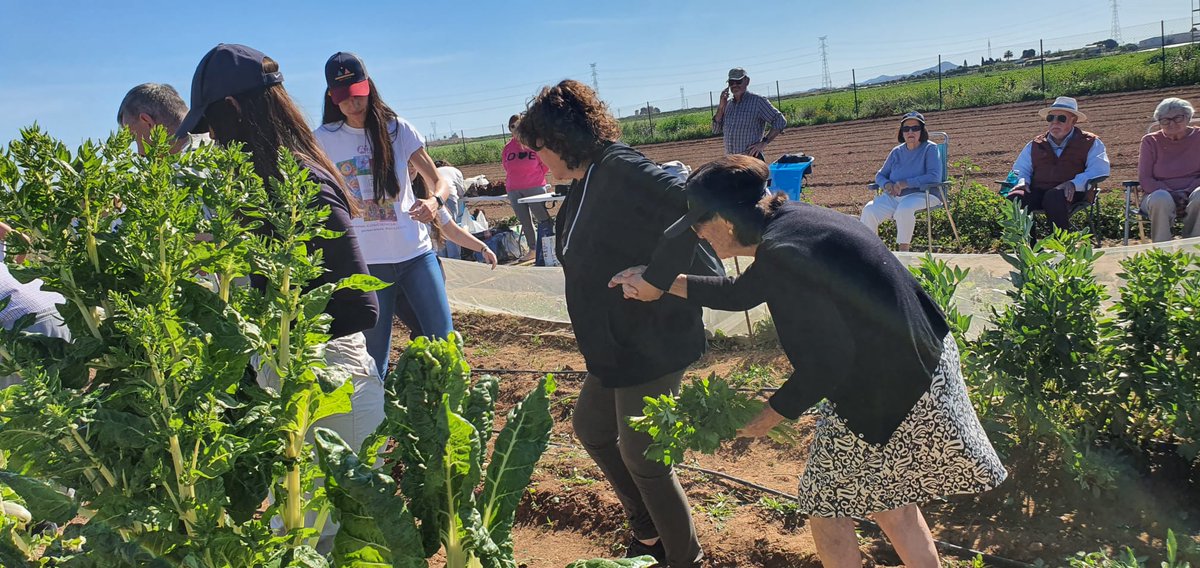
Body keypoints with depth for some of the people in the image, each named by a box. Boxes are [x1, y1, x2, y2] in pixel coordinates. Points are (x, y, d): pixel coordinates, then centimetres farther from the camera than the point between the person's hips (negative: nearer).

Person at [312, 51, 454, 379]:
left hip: (415, 253, 1)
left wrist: (434, 201, -22)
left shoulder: (396, 129, 2)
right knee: (374, 360, 4)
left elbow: (440, 182, 1)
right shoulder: (323, 140, 2)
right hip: (364, 261, -1)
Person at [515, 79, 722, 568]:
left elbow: (688, 206, -33)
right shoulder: (583, 184, 10)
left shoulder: (621, 170, -19)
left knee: (641, 457, 3)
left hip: (652, 340, -11)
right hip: (617, 341, 11)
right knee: (590, 426, 23)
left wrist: (655, 281, -29)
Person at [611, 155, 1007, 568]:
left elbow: (824, 367, -22)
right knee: (889, 501, 25)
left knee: (825, 504, 11)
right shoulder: (789, 221, 3)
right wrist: (661, 284, 16)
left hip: (890, 392, -9)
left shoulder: (783, 254, -25)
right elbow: (740, 293, 18)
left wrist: (769, 415, -8)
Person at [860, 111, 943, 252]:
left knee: (904, 209, -38)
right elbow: (880, 175, 19)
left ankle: (903, 250, -26)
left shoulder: (930, 148, -1)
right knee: (869, 210, -22)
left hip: (922, 195, -5)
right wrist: (887, 184, -6)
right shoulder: (897, 151, 14)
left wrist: (906, 183, -20)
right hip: (894, 197, 5)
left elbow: (935, 177, -14)